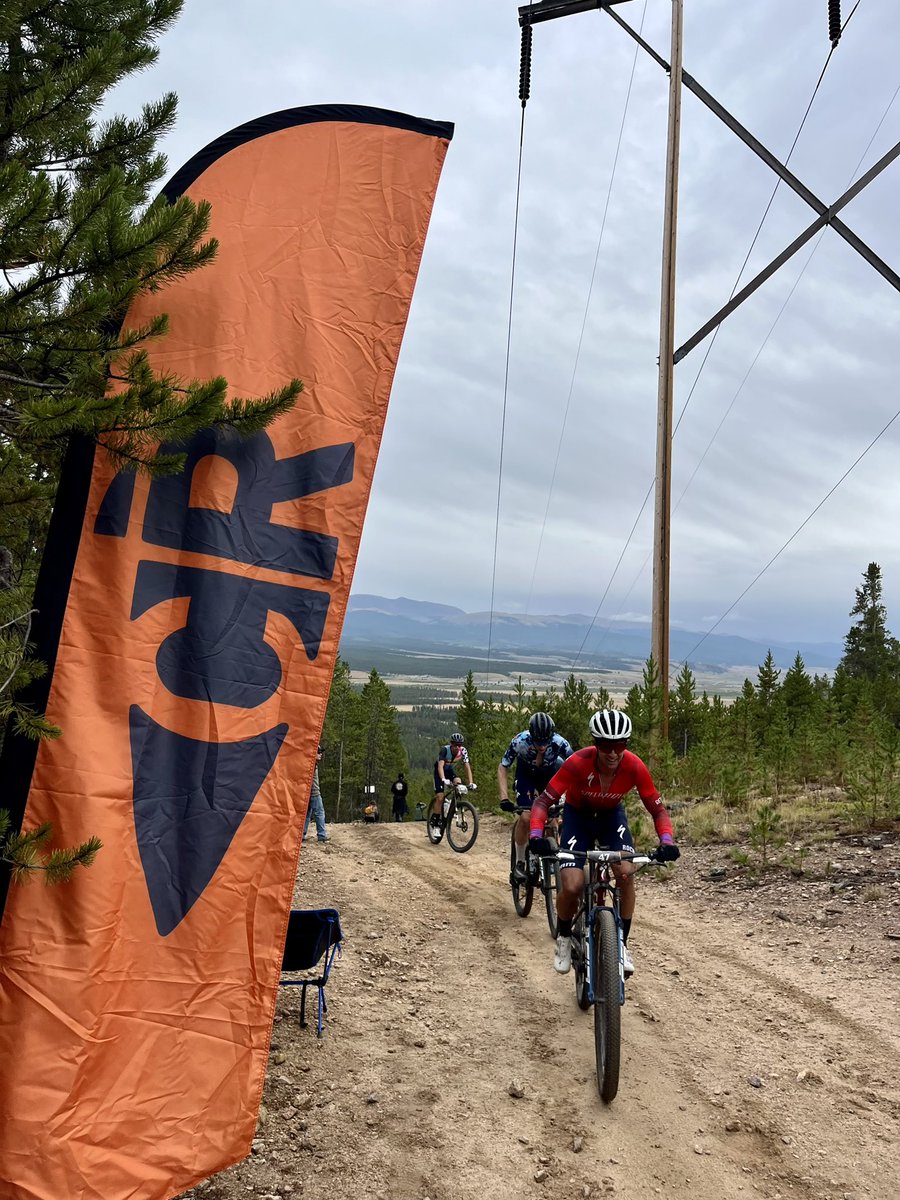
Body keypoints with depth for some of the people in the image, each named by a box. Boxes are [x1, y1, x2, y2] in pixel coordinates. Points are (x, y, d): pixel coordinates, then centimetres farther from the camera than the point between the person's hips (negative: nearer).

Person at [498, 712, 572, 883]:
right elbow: (503, 768, -23)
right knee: (526, 817, -16)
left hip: (550, 774, 1)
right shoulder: (520, 742, -35)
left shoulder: (560, 743, -35)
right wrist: (504, 798, -32)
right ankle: (519, 863, 1)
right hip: (526, 774, -1)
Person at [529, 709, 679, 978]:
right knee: (571, 886, -18)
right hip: (578, 815, -2)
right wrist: (537, 836, -47)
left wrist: (667, 841, -36)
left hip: (611, 815, 2)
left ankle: (621, 944, -2)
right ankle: (564, 938, 12)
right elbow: (543, 801, -31)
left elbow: (657, 808, -18)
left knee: (626, 874, -22)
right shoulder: (578, 763, -34)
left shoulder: (634, 767, -28)